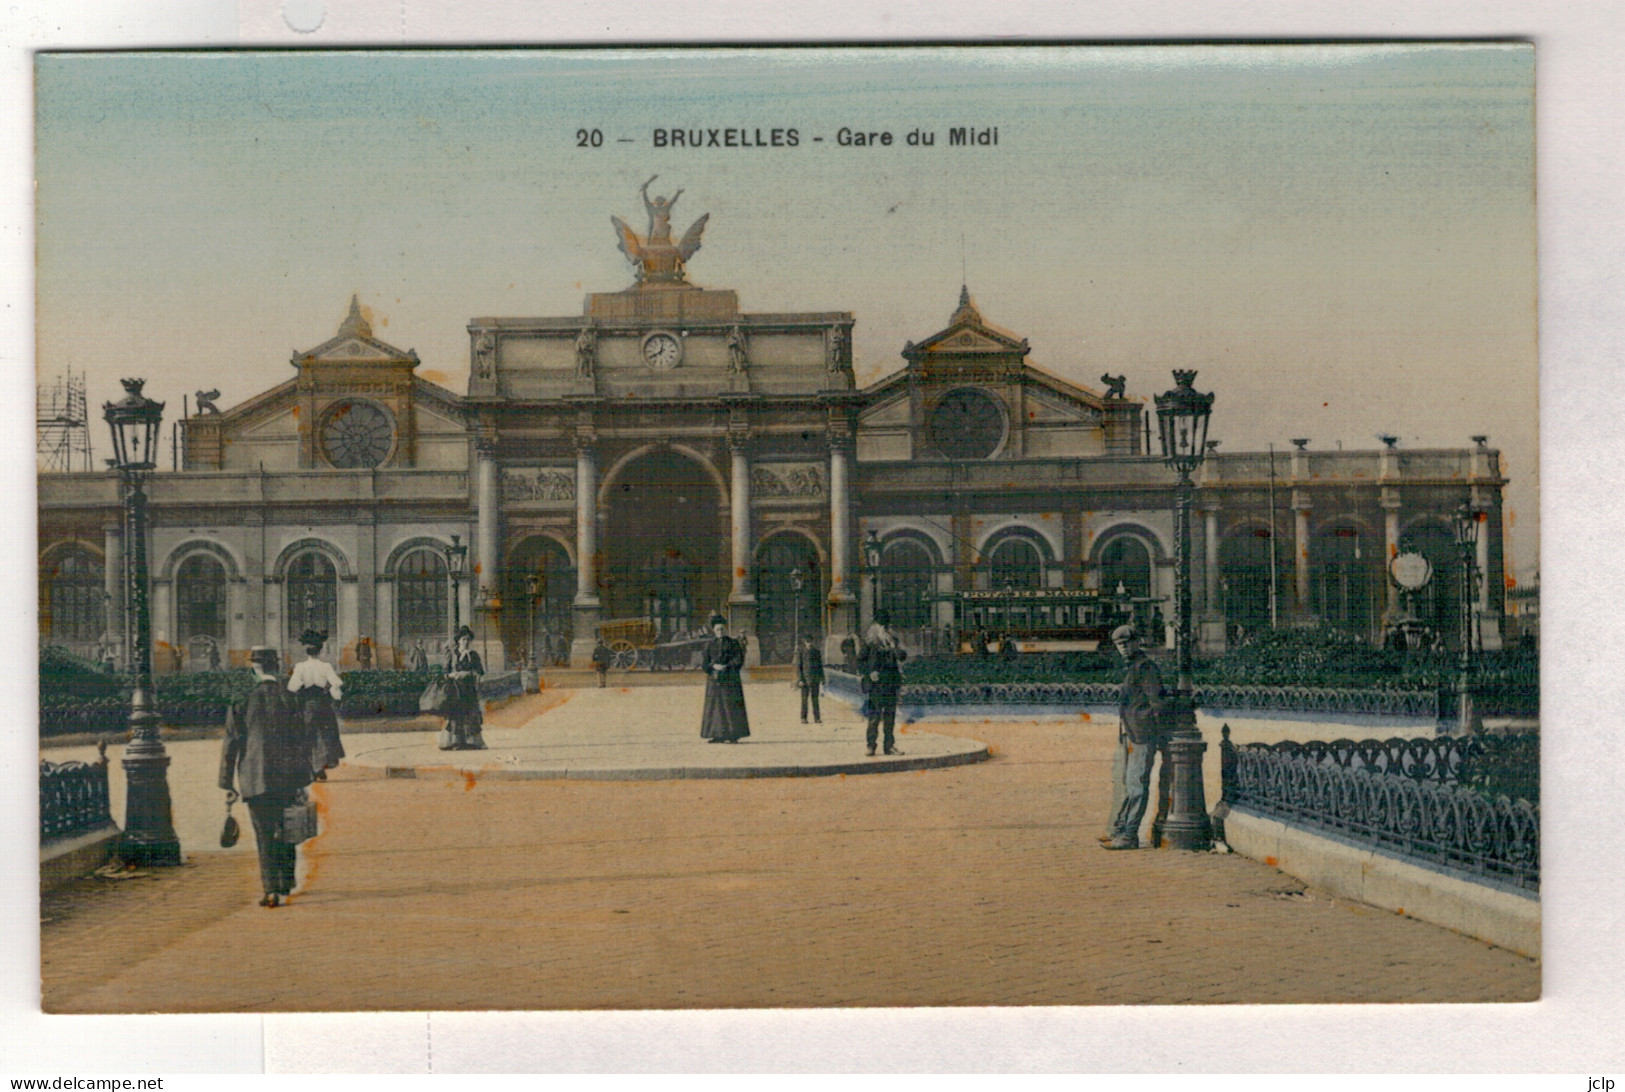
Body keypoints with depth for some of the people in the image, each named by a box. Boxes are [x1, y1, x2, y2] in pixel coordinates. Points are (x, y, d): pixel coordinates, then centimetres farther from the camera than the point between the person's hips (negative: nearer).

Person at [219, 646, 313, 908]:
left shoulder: (242, 700, -3)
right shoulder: (287, 699, 2)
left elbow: (231, 743, -2)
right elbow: (302, 741, 2)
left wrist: (227, 783, 4)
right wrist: (302, 781, 7)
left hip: (255, 779, -1)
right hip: (287, 778, 2)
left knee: (265, 837, 1)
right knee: (286, 834, 14)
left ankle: (271, 890, -9)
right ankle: (285, 888, 19)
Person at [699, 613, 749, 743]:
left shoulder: (733, 643, 5)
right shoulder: (709, 644, 11)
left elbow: (739, 659, -3)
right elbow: (703, 660, 3)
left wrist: (726, 667, -15)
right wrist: (714, 666, -14)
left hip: (730, 678, -2)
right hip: (714, 679, 2)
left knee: (731, 706, -5)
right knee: (715, 706, 0)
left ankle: (733, 735, -4)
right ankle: (718, 735, 3)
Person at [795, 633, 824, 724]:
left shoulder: (817, 650, 9)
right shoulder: (800, 651, -2)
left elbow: (820, 665, 14)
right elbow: (798, 666, -4)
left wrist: (822, 678, 10)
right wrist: (800, 679, -12)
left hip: (815, 678, 3)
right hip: (805, 678, -3)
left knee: (815, 698, 4)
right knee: (804, 698, -3)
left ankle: (817, 718, 5)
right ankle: (803, 718, 1)